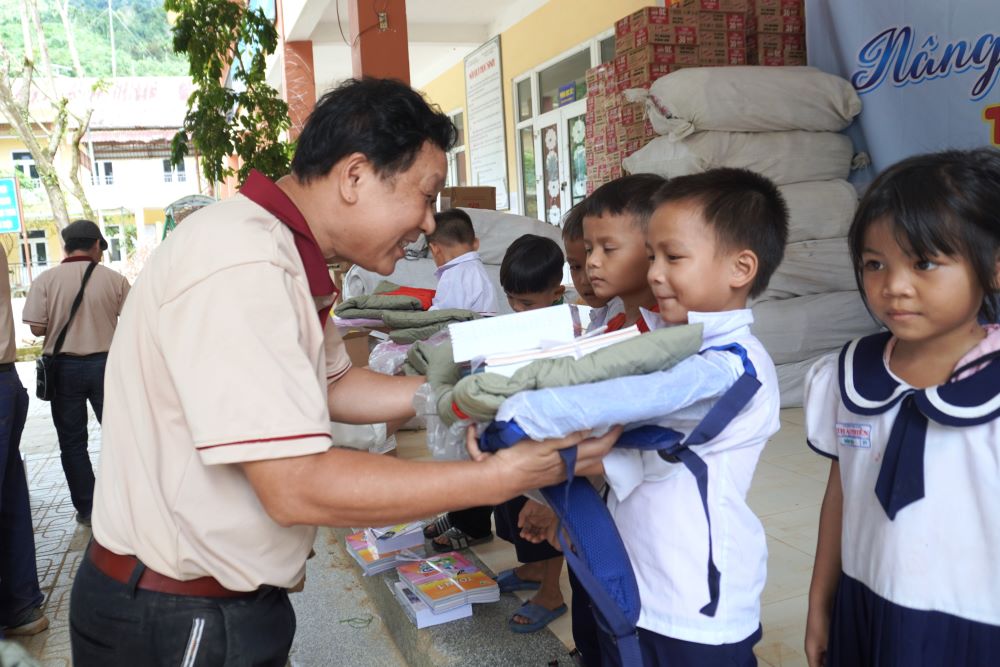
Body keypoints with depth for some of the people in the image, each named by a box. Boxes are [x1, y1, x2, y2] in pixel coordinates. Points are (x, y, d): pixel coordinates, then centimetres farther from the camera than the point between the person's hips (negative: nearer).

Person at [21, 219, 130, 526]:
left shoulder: (46, 279, -7)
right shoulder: (115, 279, -6)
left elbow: (37, 327, -9)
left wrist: (60, 323, 11)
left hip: (64, 367, 0)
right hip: (106, 364, 0)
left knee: (72, 441, 11)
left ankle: (87, 509, 16)